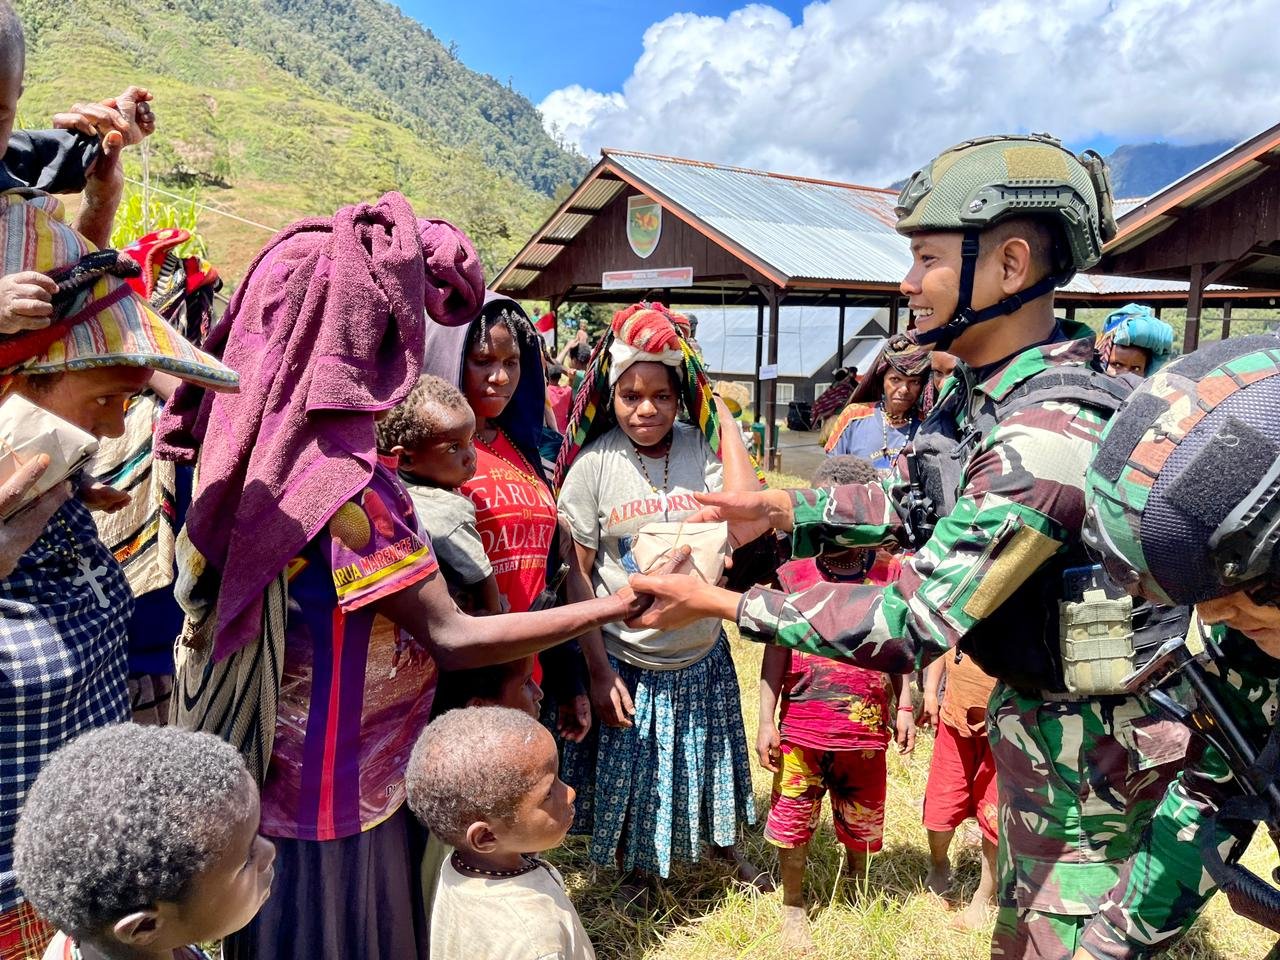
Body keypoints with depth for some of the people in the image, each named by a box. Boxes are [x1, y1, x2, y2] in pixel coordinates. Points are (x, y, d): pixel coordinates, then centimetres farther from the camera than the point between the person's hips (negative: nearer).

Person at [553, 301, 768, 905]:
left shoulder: (703, 450, -8)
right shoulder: (593, 464, -11)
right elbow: (576, 574, -8)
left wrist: (726, 422, -18)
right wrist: (598, 669, -11)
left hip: (702, 655, 2)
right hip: (624, 660, -1)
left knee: (705, 762, 21)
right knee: (628, 775, 15)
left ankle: (722, 846, 50)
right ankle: (635, 871, 43)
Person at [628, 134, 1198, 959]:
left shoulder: (1044, 439, -35)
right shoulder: (986, 388, -4)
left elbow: (909, 624, -33)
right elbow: (917, 502, 8)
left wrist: (721, 604, -28)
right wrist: (778, 508, -3)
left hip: (1090, 743, -8)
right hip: (1036, 706, 8)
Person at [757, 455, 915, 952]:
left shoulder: (890, 575, -4)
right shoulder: (793, 574, -6)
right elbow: (777, 651, -3)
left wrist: (904, 707, 2)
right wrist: (766, 720, -4)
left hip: (866, 729, 1)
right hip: (801, 729, -1)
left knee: (861, 823, 20)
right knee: (793, 819, 10)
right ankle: (793, 906, 33)